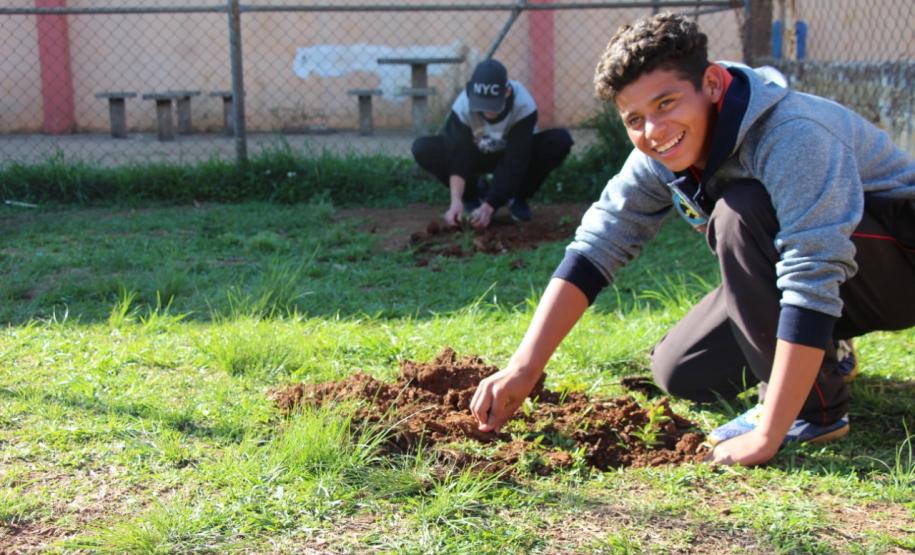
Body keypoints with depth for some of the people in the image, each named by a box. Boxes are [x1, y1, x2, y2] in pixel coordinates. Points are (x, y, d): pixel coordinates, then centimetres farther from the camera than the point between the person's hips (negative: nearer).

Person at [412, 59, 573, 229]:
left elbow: (515, 163, -36)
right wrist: (456, 200, -47)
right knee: (423, 148, -26)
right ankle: (474, 194, -2)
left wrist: (489, 206, -43)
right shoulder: (463, 105, -30)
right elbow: (459, 157, -32)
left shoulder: (524, 106, -34)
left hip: (514, 155, -1)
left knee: (561, 141, -31)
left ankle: (518, 197, -7)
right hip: (476, 155, 1)